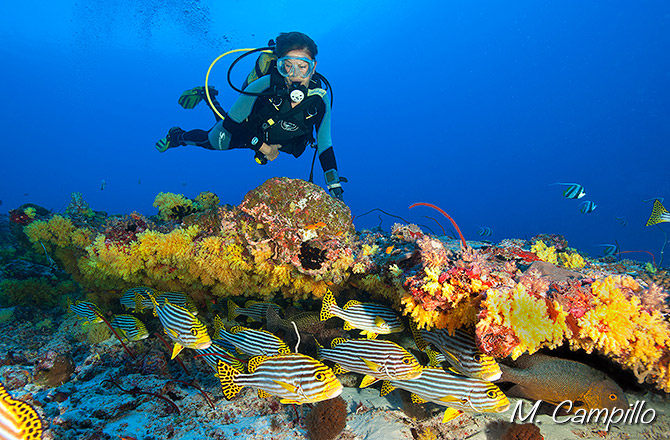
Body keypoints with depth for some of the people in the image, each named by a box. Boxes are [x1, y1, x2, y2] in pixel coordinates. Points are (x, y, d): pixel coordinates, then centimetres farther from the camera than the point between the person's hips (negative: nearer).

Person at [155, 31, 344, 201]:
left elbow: (325, 145, -25)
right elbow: (232, 123, -28)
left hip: (275, 141, 4)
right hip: (246, 134, -4)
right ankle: (176, 136, 52)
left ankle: (210, 99, 55)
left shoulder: (320, 98, -32)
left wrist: (334, 187, -32)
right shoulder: (266, 85, -40)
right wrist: (263, 147, -26)